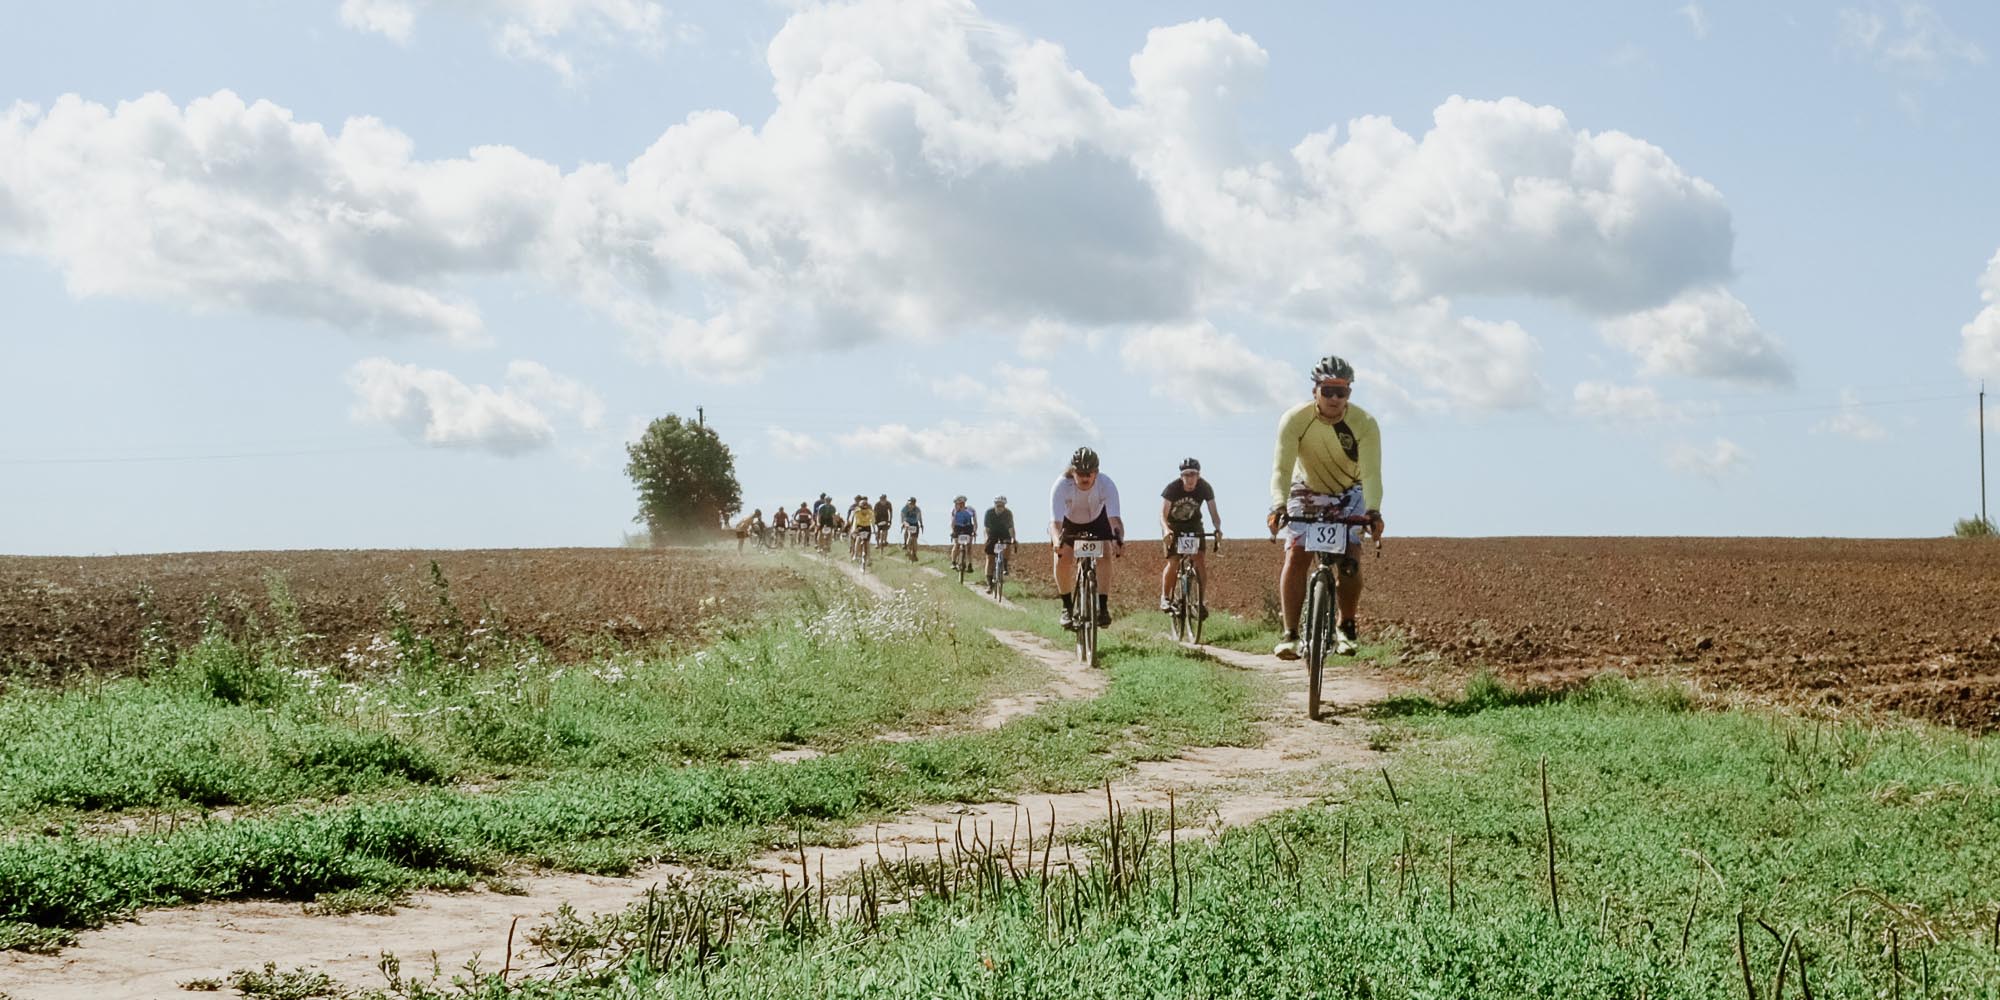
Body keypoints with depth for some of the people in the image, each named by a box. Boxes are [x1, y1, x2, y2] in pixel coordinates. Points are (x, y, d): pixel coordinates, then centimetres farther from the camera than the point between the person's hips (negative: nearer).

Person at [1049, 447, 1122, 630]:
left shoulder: (1106, 484, -33)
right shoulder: (1061, 486, -36)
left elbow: (1114, 517, -41)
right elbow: (1055, 521, -42)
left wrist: (1119, 538, -61)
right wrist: (1057, 541, -63)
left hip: (1097, 520, 0)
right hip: (1069, 522, 0)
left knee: (1103, 558, -20)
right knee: (1062, 560, -19)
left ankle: (1102, 607, -12)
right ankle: (1067, 606, -1)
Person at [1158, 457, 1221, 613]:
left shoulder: (1205, 488, -20)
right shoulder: (1172, 488, -26)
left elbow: (1213, 512, -20)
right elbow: (1163, 514, -31)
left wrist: (1218, 529, -40)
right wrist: (1166, 530, -51)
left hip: (1193, 525, 2)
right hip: (1173, 525, -2)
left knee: (1201, 560, -15)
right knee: (1172, 562, -16)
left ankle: (1201, 598, -5)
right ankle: (1165, 597, -1)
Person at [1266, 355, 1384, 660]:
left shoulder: (1364, 424, -26)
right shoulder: (1295, 420, -26)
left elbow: (1371, 473, -33)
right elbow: (1282, 468, -33)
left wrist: (1373, 510, -51)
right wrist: (1278, 506, -51)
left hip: (1348, 495, 0)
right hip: (1306, 493, 0)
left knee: (1349, 559, -18)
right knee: (1296, 556, -17)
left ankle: (1347, 628, 1)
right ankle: (1290, 633, -14)